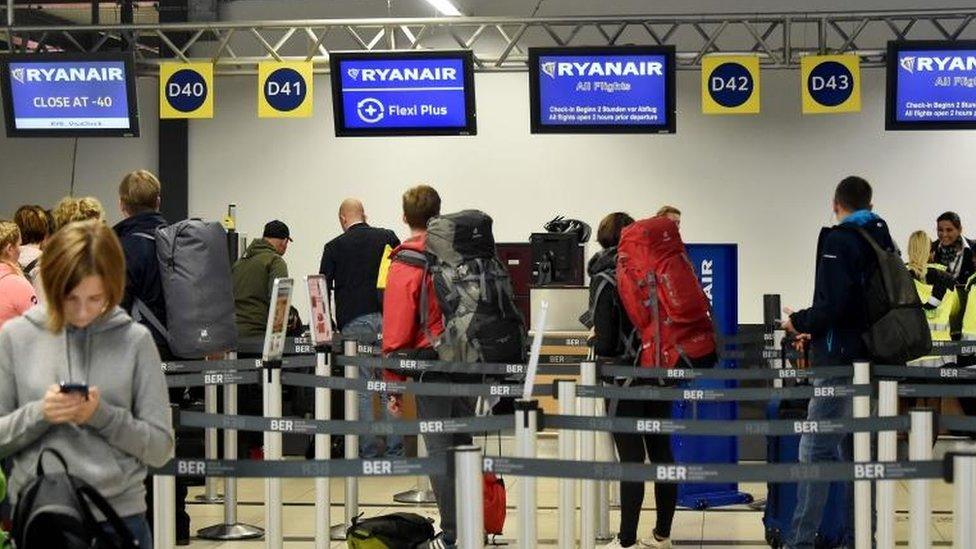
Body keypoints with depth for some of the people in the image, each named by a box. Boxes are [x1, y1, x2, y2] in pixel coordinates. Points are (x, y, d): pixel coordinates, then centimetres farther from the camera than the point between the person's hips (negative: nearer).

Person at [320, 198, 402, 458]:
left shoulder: (334, 247, 6)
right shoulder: (388, 237, 10)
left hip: (354, 323, -2)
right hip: (387, 319, 2)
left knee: (362, 389, 1)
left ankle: (369, 451, 0)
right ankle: (395, 451, 3)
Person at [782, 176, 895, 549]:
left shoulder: (838, 242, -11)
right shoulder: (883, 241, 13)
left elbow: (833, 305, -21)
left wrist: (800, 322, -2)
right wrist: (816, 332, 17)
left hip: (842, 361, -8)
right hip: (873, 357, 8)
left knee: (815, 450, -7)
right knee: (854, 451, 14)